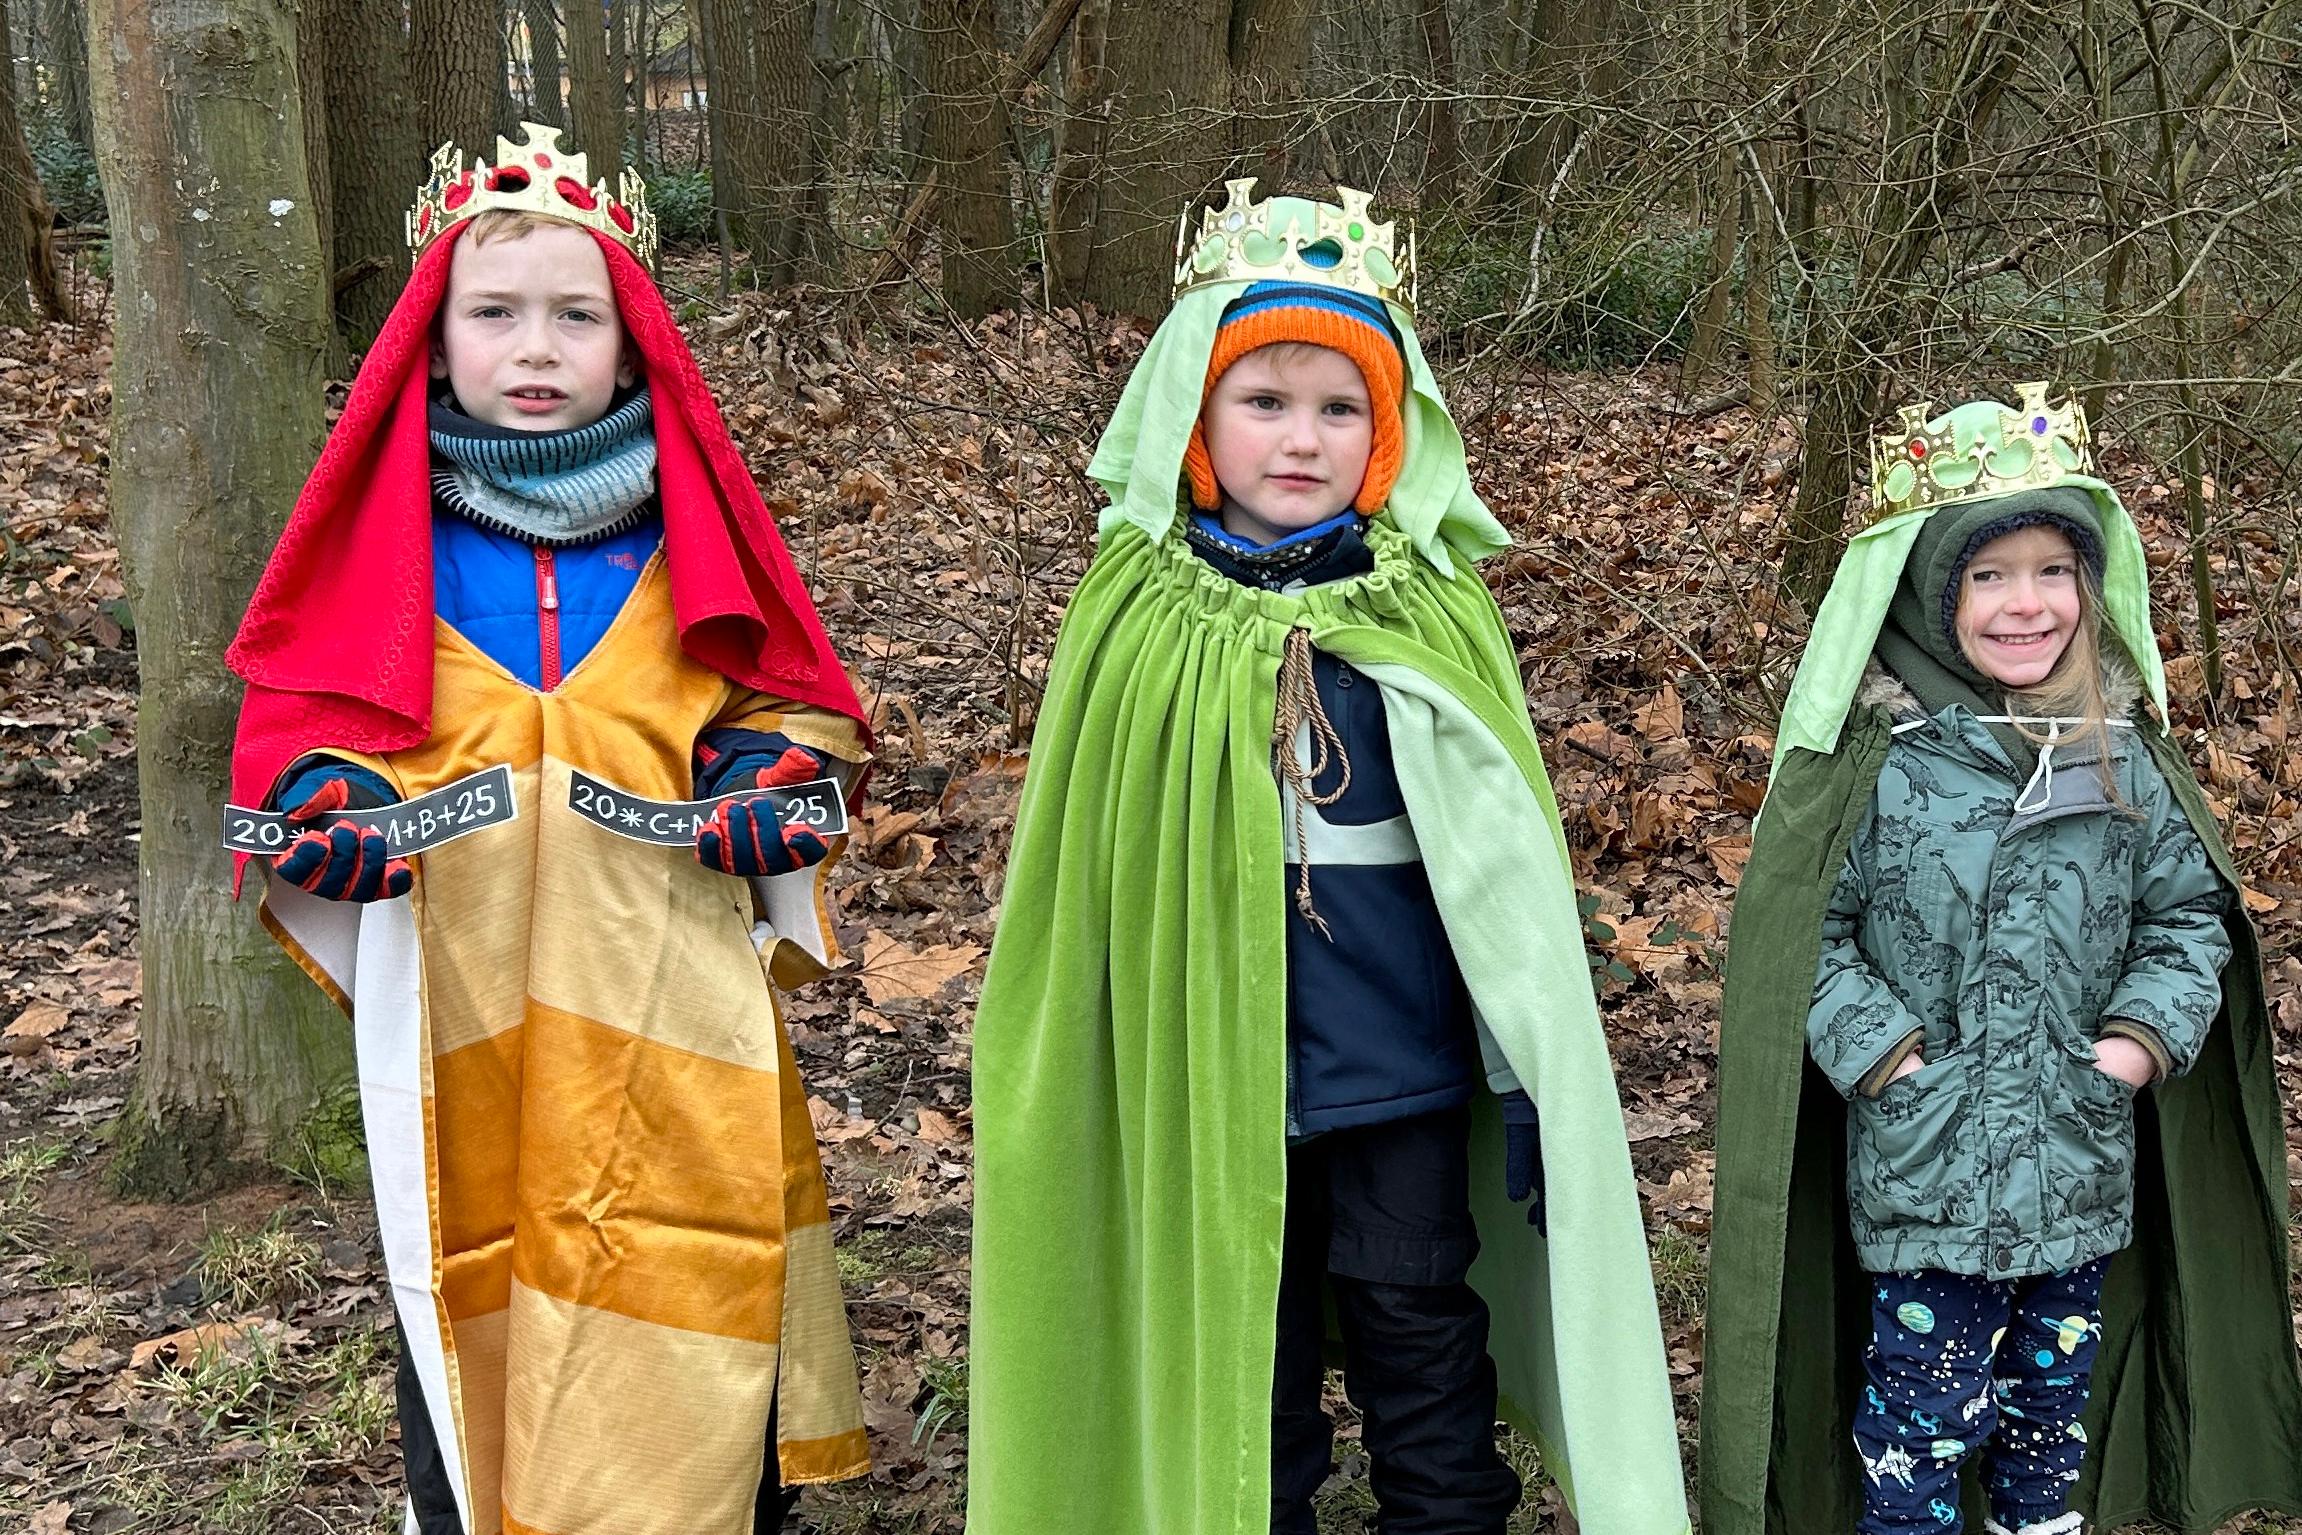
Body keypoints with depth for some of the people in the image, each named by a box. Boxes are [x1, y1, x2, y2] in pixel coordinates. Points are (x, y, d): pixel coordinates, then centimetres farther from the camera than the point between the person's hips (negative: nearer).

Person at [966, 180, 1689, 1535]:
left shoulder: (1433, 608, -6)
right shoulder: (1139, 614, -5)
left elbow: (1503, 856, -2)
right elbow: (1079, 868, 2)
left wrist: (1531, 1077, -1)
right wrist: (1069, 1092, 6)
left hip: (1401, 1067, -1)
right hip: (1211, 1074, 1)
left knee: (1424, 1356, 14)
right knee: (1243, 1371, 17)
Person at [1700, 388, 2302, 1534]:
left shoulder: (2124, 753, 0)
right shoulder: (1871, 760, -12)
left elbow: (2189, 904, 9)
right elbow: (1799, 926, -9)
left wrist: (2151, 1026, -4)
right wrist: (1877, 1045, -16)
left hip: (2086, 1171, 5)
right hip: (1924, 1173, -4)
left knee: (2061, 1398, 22)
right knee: (1921, 1421, 5)